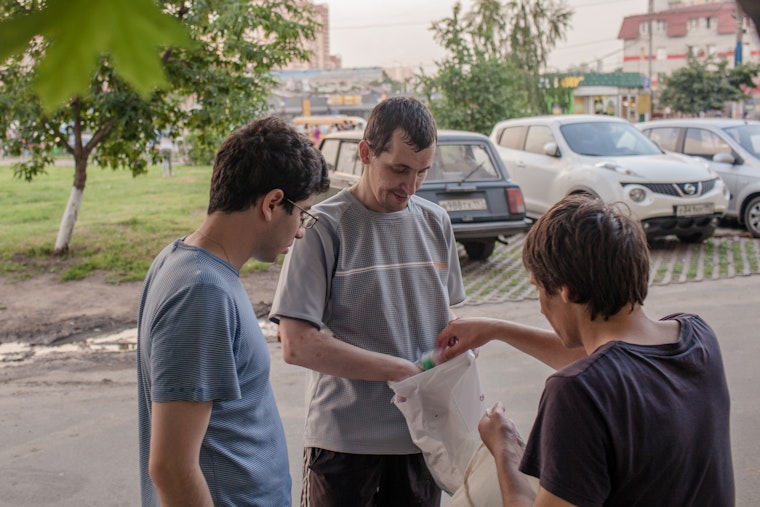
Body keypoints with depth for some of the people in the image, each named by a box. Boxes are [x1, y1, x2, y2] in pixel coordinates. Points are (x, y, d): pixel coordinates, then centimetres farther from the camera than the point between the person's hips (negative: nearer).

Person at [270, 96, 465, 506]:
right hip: (345, 440, -4)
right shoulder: (325, 226, -12)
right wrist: (400, 371, -19)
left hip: (420, 437, 5)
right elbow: (296, 344, -18)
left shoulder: (436, 223, 5)